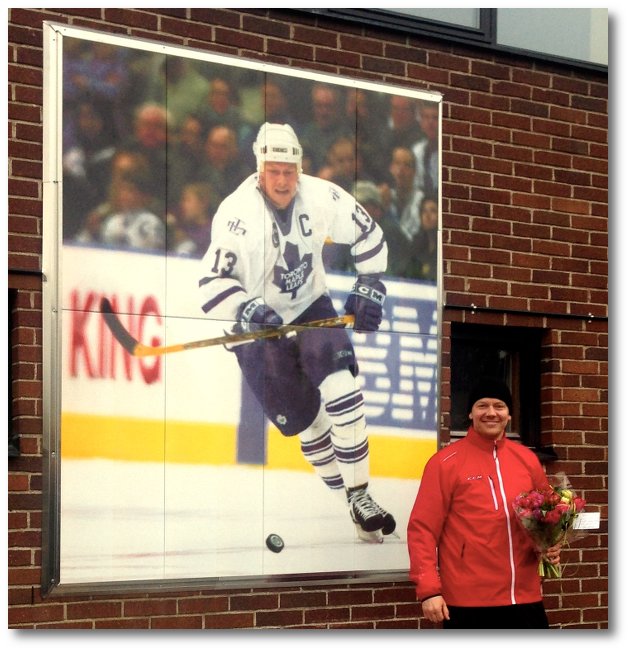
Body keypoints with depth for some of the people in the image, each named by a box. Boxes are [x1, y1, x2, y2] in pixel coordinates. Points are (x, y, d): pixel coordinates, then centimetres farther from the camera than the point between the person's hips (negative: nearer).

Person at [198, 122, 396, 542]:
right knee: (301, 419, 0)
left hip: (312, 308, 2)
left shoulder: (323, 197, -14)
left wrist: (368, 288, -2)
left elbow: (368, 235, 3)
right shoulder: (236, 213, -24)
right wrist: (247, 310, -40)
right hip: (258, 321, -2)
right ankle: (351, 500, 15)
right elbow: (213, 283, -24)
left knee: (339, 388, -19)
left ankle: (360, 495, -11)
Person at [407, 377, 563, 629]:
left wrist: (551, 545, 1)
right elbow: (422, 528, -6)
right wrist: (429, 589, -14)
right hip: (468, 601, -4)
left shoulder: (527, 459, 10)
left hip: (525, 597, 4)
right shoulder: (446, 462, -3)